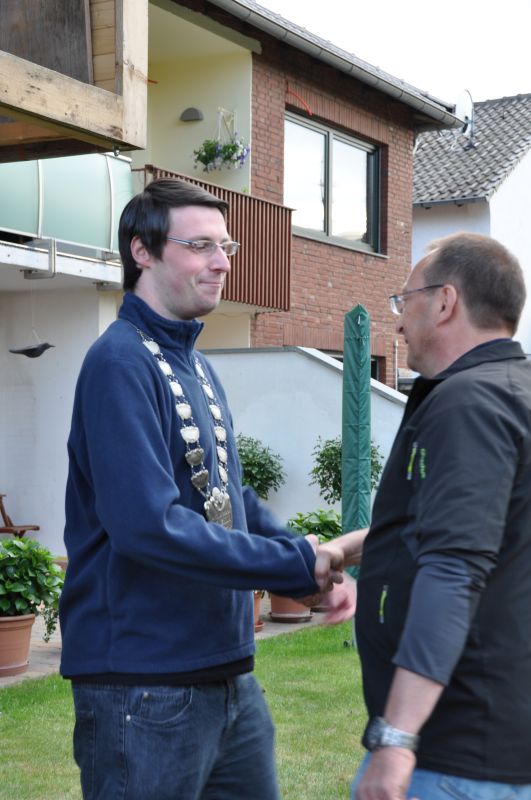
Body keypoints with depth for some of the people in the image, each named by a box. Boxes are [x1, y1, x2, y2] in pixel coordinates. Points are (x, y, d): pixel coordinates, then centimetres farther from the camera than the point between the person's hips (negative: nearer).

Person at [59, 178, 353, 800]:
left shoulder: (195, 365, 14)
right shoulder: (121, 363, -16)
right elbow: (147, 525, -26)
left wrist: (317, 566, 2)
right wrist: (297, 564, -19)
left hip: (228, 670, 9)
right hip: (144, 685, -9)